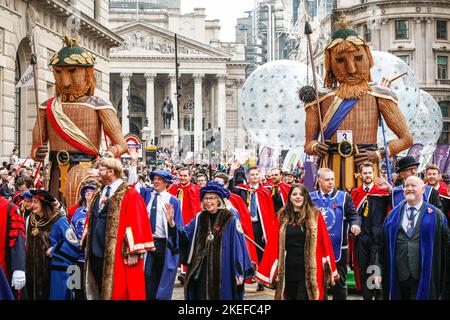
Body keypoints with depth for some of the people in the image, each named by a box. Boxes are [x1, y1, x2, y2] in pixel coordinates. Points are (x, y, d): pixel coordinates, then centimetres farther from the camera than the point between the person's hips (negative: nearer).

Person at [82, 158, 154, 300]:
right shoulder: (97, 194, 15)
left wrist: (133, 251, -18)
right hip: (96, 252, 7)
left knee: (118, 291, -3)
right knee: (100, 291, 12)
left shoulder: (129, 194, -9)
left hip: (117, 255, -7)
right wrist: (87, 244, 15)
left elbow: (136, 223, -14)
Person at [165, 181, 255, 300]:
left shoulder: (230, 220, -6)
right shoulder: (199, 218, 9)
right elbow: (184, 234, 3)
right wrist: (172, 223, -15)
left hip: (223, 271, -4)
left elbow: (239, 246, -9)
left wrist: (240, 272, -13)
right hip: (201, 271, 4)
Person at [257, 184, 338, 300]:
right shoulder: (282, 217, 4)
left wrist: (329, 269, -7)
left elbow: (325, 242, -3)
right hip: (288, 270, 3)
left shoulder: (315, 215, -1)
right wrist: (272, 270, -2)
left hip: (309, 270, -3)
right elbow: (274, 245, 3)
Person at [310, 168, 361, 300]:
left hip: (338, 249, -2)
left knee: (339, 283, 7)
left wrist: (355, 224, -24)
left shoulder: (344, 196, -1)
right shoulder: (311, 198, 6)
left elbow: (353, 215, -4)